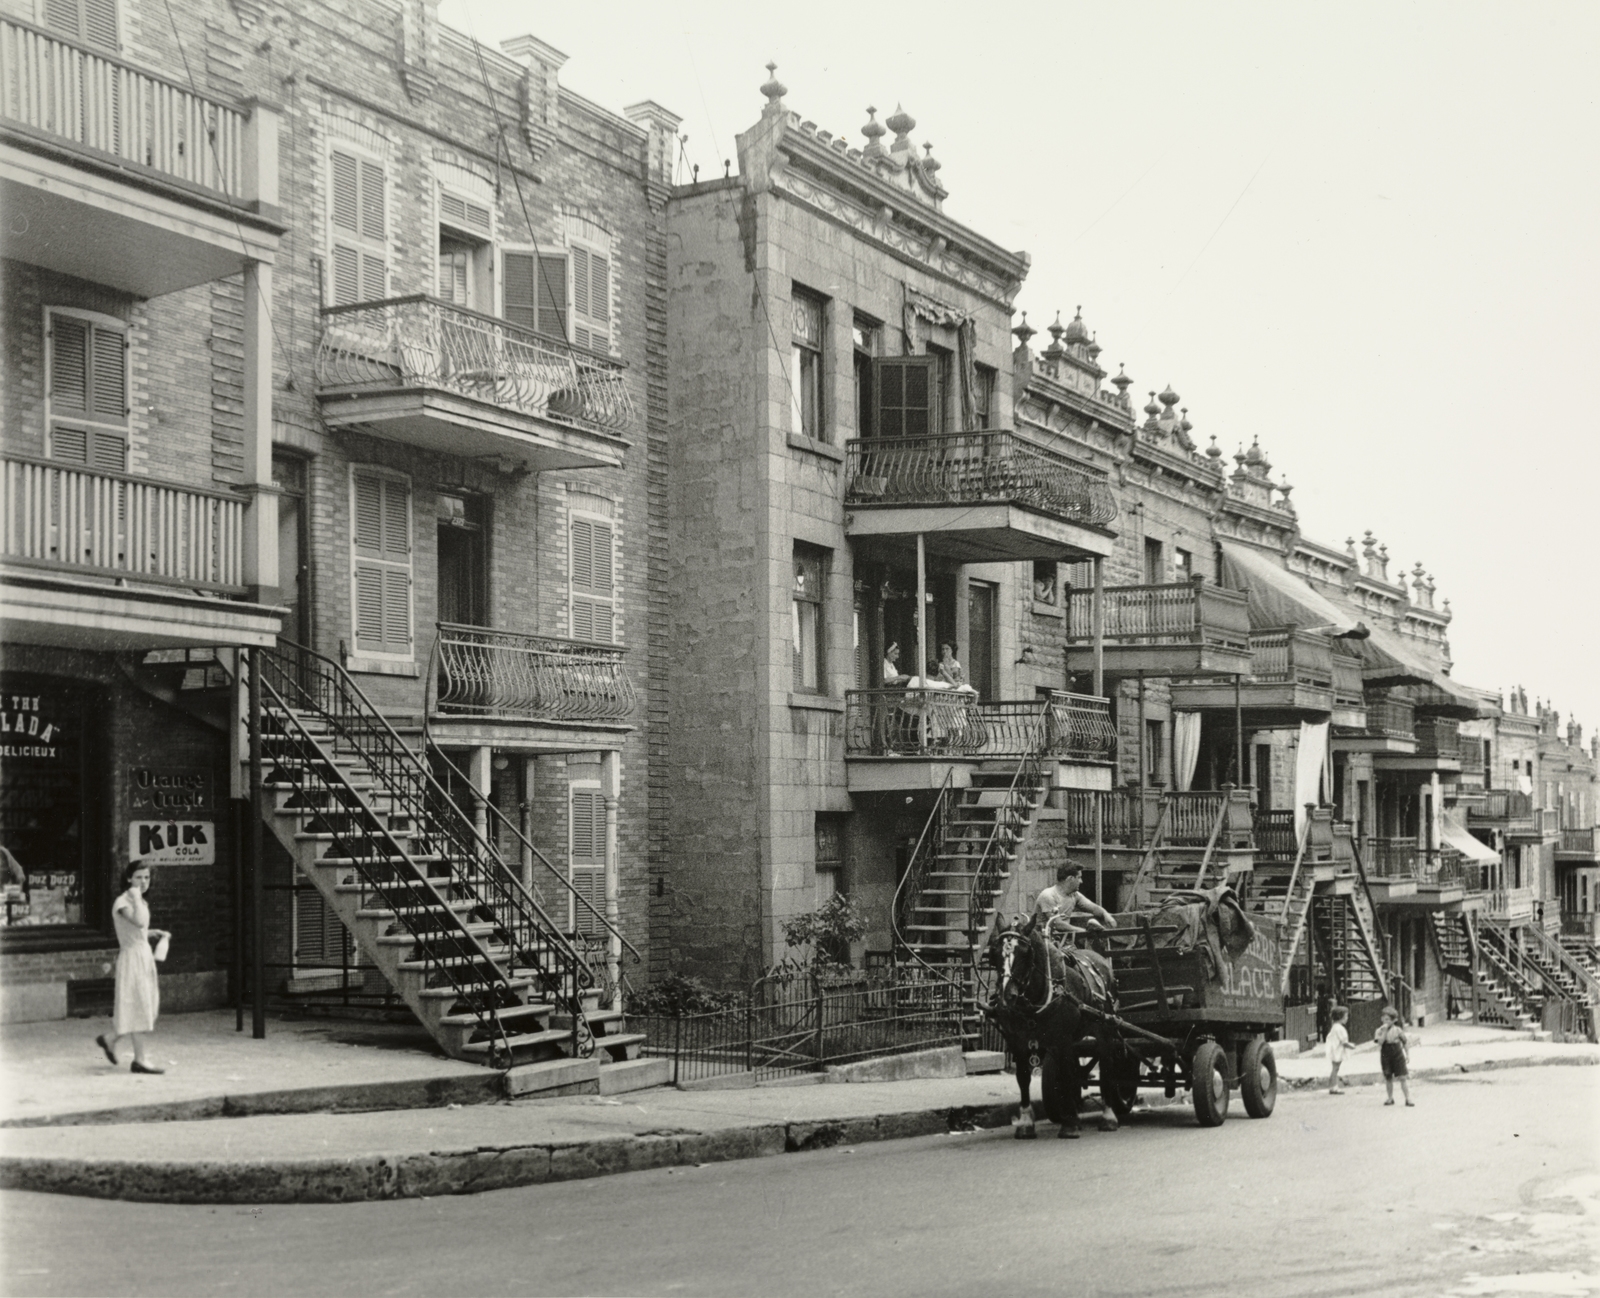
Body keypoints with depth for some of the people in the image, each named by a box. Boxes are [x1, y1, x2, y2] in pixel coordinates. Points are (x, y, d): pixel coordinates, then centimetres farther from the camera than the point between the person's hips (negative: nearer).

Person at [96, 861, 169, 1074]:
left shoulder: (140, 902, 14)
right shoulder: (122, 902, -14)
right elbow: (138, 922, -32)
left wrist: (154, 932, 10)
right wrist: (136, 897, -25)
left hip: (145, 955, 9)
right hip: (132, 957, -9)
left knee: (149, 1006, 10)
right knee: (139, 1007, -6)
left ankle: (110, 1040, 24)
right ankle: (139, 1060, -1)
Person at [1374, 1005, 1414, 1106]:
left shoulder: (1397, 1030, -3)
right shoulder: (1380, 1031, -4)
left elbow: (1405, 1042, 6)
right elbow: (1380, 1042, -21)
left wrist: (1408, 1055, 3)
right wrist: (1384, 1030, -25)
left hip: (1398, 1056, -1)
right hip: (1386, 1057, 1)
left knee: (1403, 1077, -6)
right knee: (1388, 1078, 9)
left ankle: (1408, 1099, -3)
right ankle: (1390, 1098, 24)